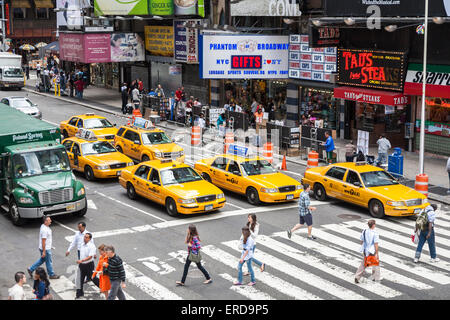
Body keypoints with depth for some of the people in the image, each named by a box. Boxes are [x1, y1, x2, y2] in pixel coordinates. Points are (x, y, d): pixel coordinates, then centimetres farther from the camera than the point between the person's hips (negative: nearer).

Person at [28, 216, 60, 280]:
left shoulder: (44, 226, 3)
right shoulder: (45, 230, -29)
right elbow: (43, 241, -26)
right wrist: (44, 252, -22)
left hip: (47, 247, 10)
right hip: (46, 249, -10)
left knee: (42, 260, 23)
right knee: (49, 262, 7)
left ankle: (31, 269, 31)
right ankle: (52, 275, 23)